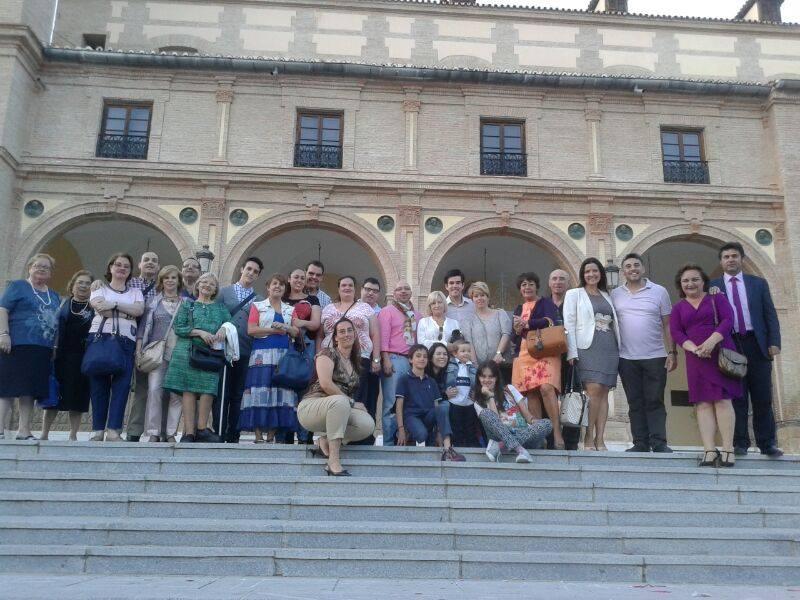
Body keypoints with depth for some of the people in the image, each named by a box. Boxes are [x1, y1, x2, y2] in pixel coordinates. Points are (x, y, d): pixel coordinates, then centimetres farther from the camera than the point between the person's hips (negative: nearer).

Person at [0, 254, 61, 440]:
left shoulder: (54, 296, 21)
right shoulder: (18, 286, 4)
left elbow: (56, 322, 24)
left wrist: (56, 347, 17)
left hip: (43, 350, 6)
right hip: (17, 346, -6)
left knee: (30, 390, 7)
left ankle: (24, 431, 10)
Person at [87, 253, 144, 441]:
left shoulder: (135, 292, 21)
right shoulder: (99, 288, 17)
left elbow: (139, 309, 0)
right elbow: (100, 307, -5)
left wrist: (113, 304, -6)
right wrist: (128, 311, -3)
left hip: (125, 340, 1)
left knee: (122, 384, -10)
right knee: (98, 384, -2)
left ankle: (113, 430, -11)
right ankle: (97, 430, 4)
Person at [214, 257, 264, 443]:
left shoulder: (260, 300, 11)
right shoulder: (224, 292, 11)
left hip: (246, 353, 1)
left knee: (238, 395, 4)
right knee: (221, 394, -1)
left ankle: (233, 436, 10)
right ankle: (219, 434, 4)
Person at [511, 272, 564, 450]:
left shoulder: (545, 302, 9)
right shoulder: (518, 309, 25)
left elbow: (550, 321, -10)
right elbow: (515, 336, 24)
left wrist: (526, 324, -6)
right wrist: (517, 330, 1)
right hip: (524, 354, 5)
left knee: (546, 388, -22)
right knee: (531, 393, -4)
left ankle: (557, 433, -20)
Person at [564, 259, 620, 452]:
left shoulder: (607, 296, 21)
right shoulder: (574, 294, 8)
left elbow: (615, 323, 19)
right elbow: (569, 324, 0)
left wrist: (619, 348, 8)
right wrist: (572, 352, -9)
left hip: (609, 349, 5)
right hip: (588, 348, -4)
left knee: (604, 393, 0)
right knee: (594, 390, -15)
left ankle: (600, 439, 2)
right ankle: (588, 438, -7)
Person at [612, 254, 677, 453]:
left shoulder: (659, 292, 3)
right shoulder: (615, 294, 7)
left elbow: (667, 325, 4)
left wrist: (672, 352, -2)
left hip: (655, 357, -2)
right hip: (627, 359, 2)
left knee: (655, 402, 1)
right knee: (635, 403, 6)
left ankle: (659, 443, 5)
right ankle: (640, 443, 12)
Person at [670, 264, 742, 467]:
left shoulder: (716, 298, 10)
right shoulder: (678, 308, 16)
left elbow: (728, 320, -5)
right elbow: (676, 332, 2)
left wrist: (711, 341, -20)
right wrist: (694, 349, -15)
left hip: (721, 354, -2)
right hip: (696, 359, 3)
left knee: (722, 400, -9)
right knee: (703, 403, -4)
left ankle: (728, 450, -7)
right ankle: (710, 451, -6)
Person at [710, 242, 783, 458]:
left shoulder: (758, 283, 11)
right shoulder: (713, 287, 8)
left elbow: (770, 315, 7)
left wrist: (774, 342, -3)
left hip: (757, 345, 1)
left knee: (763, 398, 2)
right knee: (737, 398, 2)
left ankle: (767, 444, 8)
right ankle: (740, 443, 6)